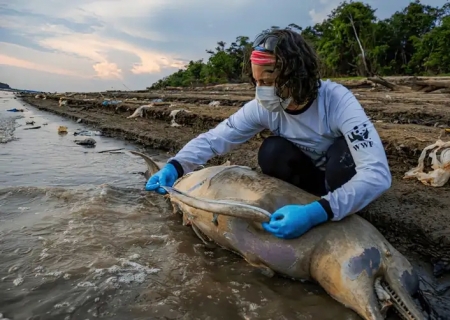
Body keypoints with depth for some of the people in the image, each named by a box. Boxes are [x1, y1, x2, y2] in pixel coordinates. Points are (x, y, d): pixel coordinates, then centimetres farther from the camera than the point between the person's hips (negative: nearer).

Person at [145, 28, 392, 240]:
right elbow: (213, 139, -17)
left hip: (342, 179, -2)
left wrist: (318, 212, -53)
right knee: (271, 151, -26)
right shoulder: (262, 107, -20)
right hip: (308, 176, 3)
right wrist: (175, 166, -35)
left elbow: (378, 174, -41)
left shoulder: (337, 101, -33)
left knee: (343, 152, -35)